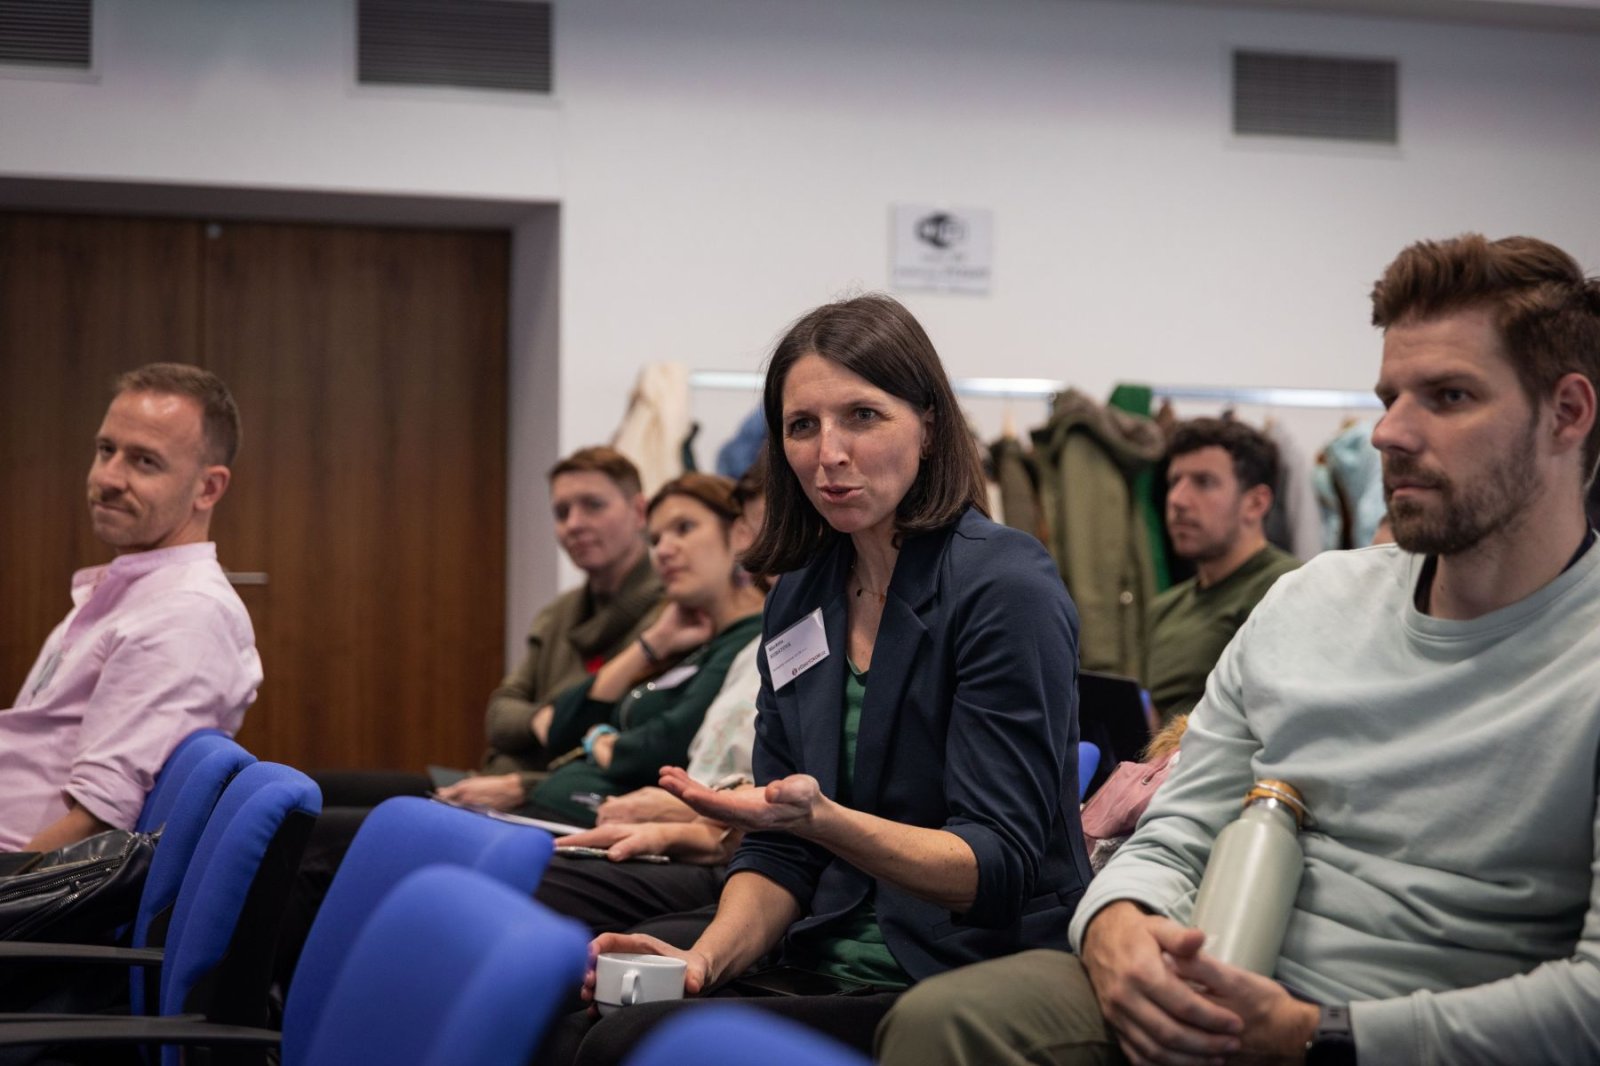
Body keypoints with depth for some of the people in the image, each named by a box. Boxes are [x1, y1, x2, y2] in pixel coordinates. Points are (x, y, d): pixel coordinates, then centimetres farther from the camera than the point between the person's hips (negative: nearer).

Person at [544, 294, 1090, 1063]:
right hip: (823, 970, 6)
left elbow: (999, 869, -15)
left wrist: (821, 818, -30)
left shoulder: (1006, 590, -11)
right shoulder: (799, 599, 11)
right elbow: (779, 851, 11)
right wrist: (705, 957, -8)